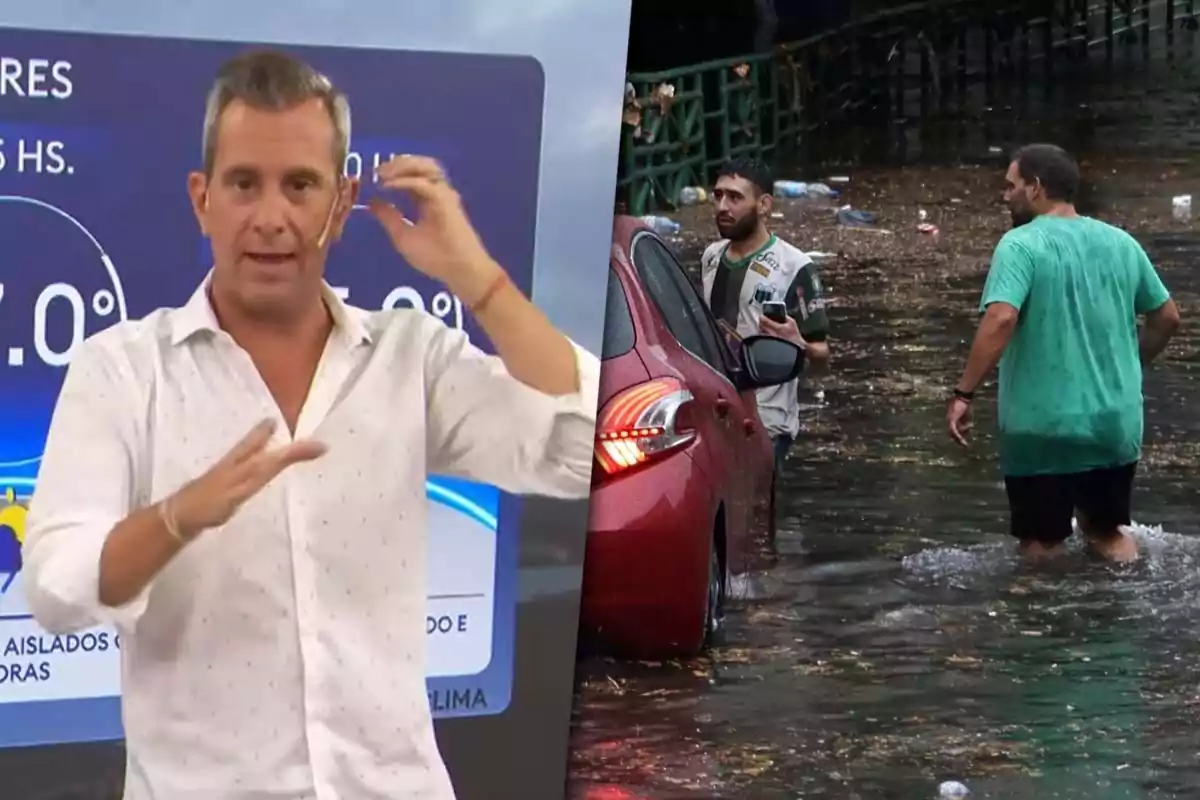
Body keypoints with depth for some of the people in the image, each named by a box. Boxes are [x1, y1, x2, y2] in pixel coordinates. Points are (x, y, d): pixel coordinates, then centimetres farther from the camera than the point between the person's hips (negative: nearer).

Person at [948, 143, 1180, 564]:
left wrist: (964, 393, -22)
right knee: (1108, 529, 22)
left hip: (1043, 426, -5)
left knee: (1043, 544, 7)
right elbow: (1167, 317, 13)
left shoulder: (1021, 245, -11)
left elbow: (1000, 319, -25)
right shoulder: (1121, 242, 6)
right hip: (1115, 422, 5)